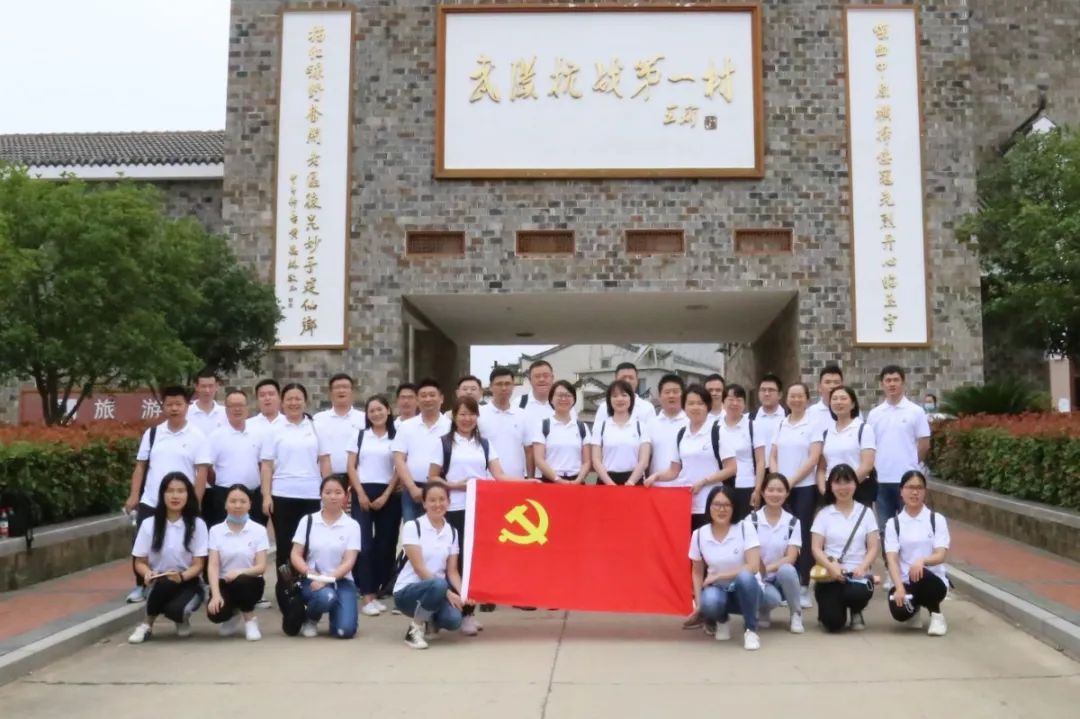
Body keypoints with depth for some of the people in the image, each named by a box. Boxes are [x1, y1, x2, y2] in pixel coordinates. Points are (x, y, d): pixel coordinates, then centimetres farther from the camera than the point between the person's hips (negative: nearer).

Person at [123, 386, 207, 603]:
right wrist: (133, 495, 1)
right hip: (150, 502, 3)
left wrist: (197, 502, -12)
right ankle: (141, 586, 20)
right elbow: (141, 466, 9)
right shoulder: (152, 433, 6)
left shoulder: (197, 436, -3)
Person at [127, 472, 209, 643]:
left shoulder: (197, 524, -5)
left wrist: (181, 576, -27)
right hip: (159, 585, 1)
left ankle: (182, 618, 7)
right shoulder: (149, 524, -2)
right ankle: (147, 624, -7)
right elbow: (140, 562, 2)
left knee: (175, 609, -33)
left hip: (188, 583, -1)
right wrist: (148, 573, -21)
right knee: (163, 584, -36)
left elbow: (198, 565, -6)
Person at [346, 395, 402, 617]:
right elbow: (351, 467, 5)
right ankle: (366, 596, -8)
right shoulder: (360, 435, 9)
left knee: (384, 544, 3)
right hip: (363, 493, 0)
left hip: (388, 495, 0)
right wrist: (360, 493, -6)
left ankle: (375, 592, 13)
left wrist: (386, 496, -7)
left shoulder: (397, 437, 5)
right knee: (364, 543, -8)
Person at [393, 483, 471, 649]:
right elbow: (419, 568, -17)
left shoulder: (452, 532, 5)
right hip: (407, 590, -5)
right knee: (439, 585, -37)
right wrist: (448, 592, -24)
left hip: (436, 589, 5)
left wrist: (462, 593, -17)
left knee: (453, 620, -27)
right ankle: (415, 628, -13)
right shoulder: (412, 526, -11)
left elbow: (452, 571, 4)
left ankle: (430, 619, 10)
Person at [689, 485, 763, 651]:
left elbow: (753, 567, -20)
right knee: (709, 602, -35)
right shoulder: (699, 535, -6)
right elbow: (697, 572, 6)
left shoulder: (745, 528, -13)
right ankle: (720, 621, 5)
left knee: (745, 577, -37)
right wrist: (698, 602, -7)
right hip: (718, 589, 1)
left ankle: (750, 630, -13)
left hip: (745, 590, -1)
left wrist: (717, 576, -19)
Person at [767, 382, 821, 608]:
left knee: (803, 535, -2)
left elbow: (813, 459, -10)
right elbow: (772, 457, 12)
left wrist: (792, 481, -14)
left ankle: (804, 587, 2)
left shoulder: (813, 424, -3)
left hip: (805, 487, -4)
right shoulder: (780, 425, 11)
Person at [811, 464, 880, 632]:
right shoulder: (824, 514, 5)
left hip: (858, 572, 1)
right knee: (833, 622, -20)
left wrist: (862, 567, -17)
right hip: (830, 574, -1)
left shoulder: (865, 512, 8)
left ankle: (856, 613, 4)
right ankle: (829, 606, 19)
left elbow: (874, 547, 2)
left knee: (857, 593, -35)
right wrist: (831, 566, -21)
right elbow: (816, 548, -2)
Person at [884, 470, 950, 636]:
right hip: (905, 582, 1)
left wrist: (922, 561, -32)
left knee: (922, 575, -36)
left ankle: (936, 614, -4)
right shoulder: (893, 523, 2)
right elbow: (892, 559, -8)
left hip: (933, 580, -1)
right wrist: (899, 587, -25)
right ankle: (913, 610, 13)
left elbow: (941, 555, -9)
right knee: (899, 611, -29)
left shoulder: (937, 519, 1)